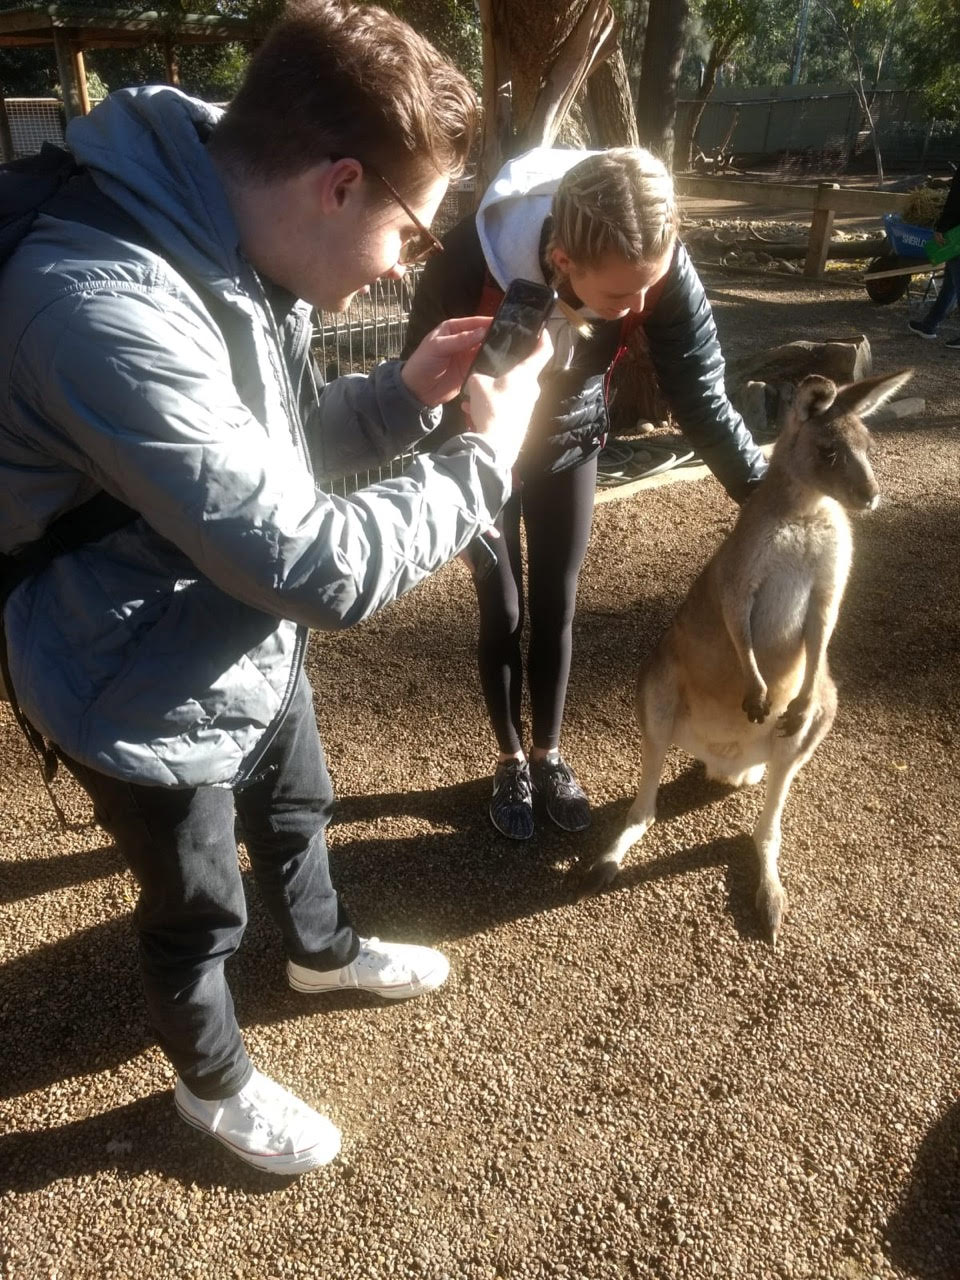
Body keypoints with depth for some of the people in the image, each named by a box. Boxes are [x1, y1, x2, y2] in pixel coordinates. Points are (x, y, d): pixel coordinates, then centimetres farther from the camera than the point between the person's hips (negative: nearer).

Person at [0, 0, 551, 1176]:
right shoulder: (106, 307, -37)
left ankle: (321, 951, 62)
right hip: (152, 701, -8)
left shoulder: (236, 246, -7)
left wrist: (406, 394, -9)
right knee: (196, 915, 17)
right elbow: (314, 564, -35)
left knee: (295, 814, 30)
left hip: (252, 647, 8)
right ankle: (214, 1085, 49)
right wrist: (484, 456, -23)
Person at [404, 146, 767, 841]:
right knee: (503, 613, 6)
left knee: (556, 609, 10)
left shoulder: (661, 269, -30)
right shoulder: (470, 262, -37)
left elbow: (704, 397, -21)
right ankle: (511, 762, 28)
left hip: (570, 442, 2)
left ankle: (549, 755, 31)